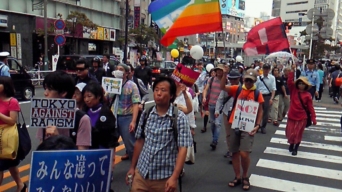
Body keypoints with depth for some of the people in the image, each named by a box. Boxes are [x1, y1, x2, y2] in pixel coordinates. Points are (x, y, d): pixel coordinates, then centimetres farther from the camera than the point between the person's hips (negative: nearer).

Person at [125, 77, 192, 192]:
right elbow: (139, 141, 9)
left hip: (164, 177, -3)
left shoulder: (180, 118, -12)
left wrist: (174, 177, -20)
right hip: (141, 174, 3)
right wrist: (132, 167, 10)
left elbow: (182, 149, -14)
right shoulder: (146, 114, 1)